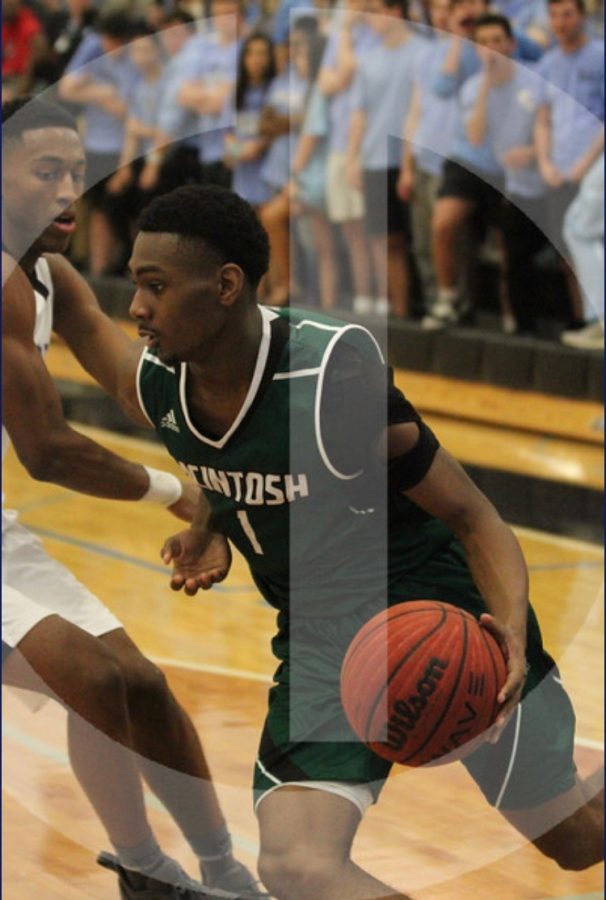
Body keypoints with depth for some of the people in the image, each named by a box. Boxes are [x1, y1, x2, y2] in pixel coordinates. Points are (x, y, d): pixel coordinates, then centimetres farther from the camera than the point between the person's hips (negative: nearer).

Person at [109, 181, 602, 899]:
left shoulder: (335, 376, -28)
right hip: (319, 641, 4)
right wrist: (210, 533, -5)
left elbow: (474, 519, -19)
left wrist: (511, 632, -37)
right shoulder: (151, 388, -9)